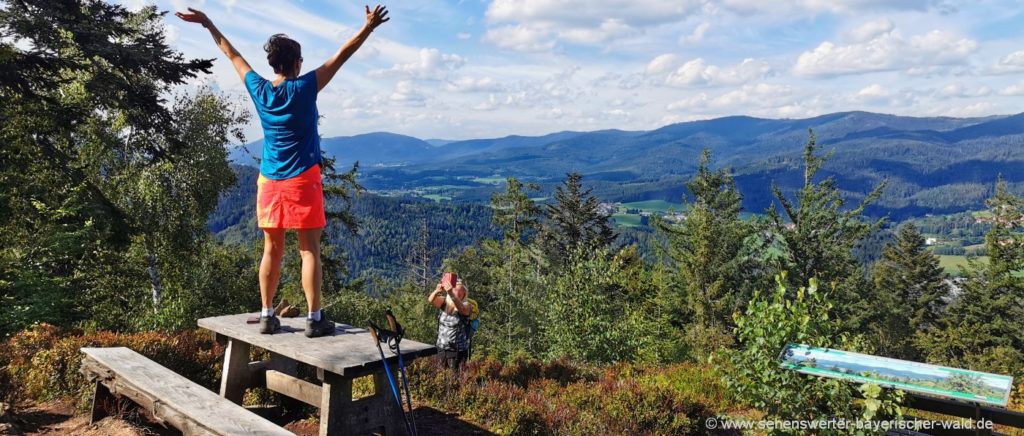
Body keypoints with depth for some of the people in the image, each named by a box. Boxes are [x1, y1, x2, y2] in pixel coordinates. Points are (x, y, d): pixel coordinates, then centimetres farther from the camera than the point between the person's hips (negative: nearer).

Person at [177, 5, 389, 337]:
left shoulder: (259, 89, 3)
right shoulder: (304, 88, -8)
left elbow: (232, 54, 17)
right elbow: (341, 57, -9)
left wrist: (207, 23, 30)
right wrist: (369, 27, -8)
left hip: (269, 181, 5)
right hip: (302, 181, -5)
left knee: (272, 251, 10)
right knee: (309, 250, -2)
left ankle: (267, 316, 14)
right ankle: (314, 319, -2)